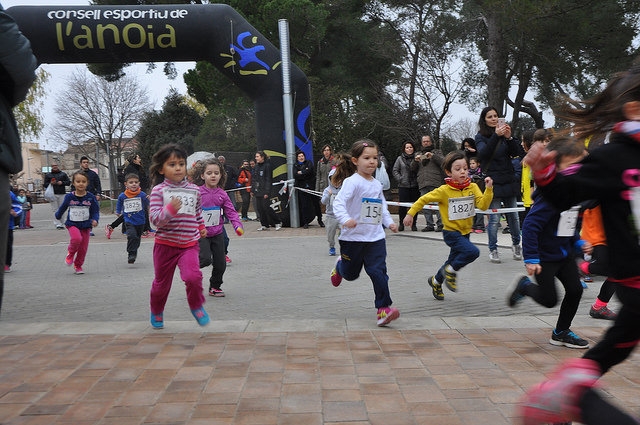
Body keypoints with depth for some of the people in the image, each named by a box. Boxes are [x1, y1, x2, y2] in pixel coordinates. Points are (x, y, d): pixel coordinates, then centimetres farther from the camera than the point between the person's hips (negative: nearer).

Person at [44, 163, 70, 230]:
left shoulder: (63, 174, 13)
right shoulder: (48, 175, 12)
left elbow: (68, 182, 10)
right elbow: (45, 185, 11)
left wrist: (62, 182, -7)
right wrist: (50, 183, -9)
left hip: (62, 194, 1)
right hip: (53, 194, -1)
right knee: (55, 209, -6)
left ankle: (61, 224, 12)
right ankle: (58, 224, -9)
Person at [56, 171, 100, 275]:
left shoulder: (90, 197, -6)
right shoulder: (69, 197, -5)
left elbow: (95, 211, -3)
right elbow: (63, 208, 13)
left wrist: (95, 220, -22)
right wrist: (58, 215, 29)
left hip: (86, 226, 1)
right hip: (72, 224, -1)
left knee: (83, 248, 4)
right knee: (76, 238, -29)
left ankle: (78, 266, 27)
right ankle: (70, 253, 3)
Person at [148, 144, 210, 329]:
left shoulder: (194, 190, 4)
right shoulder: (159, 190, -8)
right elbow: (154, 218, -17)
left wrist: (201, 227, 25)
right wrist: (170, 209, -31)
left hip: (189, 244, 1)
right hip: (165, 244, -1)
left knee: (193, 276, -22)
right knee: (162, 282, 13)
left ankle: (196, 306, 7)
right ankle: (156, 312, 42)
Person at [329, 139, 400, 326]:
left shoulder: (377, 184, 10)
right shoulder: (352, 182, -13)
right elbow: (339, 203, -23)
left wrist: (389, 222, 10)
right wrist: (345, 219, -39)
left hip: (376, 237, 4)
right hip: (353, 237, -4)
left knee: (378, 272, -8)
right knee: (351, 273, 14)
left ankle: (383, 308, -5)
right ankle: (339, 266, 49)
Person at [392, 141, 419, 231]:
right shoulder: (400, 159, 7)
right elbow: (395, 171, 7)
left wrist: (418, 179, -8)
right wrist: (400, 179, -4)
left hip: (415, 186, 0)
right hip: (403, 186, 0)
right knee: (402, 206, -2)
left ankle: (413, 224, 14)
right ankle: (401, 223, 11)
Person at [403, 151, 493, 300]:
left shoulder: (473, 187, -3)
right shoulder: (444, 190, -14)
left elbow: (483, 205, -12)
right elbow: (424, 199, -4)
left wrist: (488, 189, -24)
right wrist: (411, 214, -4)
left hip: (465, 232, 6)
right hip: (451, 232, -5)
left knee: (453, 262, 19)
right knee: (473, 252, -26)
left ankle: (436, 281, 43)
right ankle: (451, 271, -3)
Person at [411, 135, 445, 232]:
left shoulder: (437, 152, 13)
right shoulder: (419, 154, 24)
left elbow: (444, 162, -3)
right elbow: (412, 169, 18)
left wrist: (433, 156, -15)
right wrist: (416, 161, -1)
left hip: (435, 183, -4)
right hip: (423, 184, 4)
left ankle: (440, 224, -8)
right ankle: (430, 225, 7)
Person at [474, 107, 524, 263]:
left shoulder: (504, 133, 9)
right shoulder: (481, 137, 1)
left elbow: (518, 153, 0)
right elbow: (483, 153, -19)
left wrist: (509, 137, -17)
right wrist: (496, 136, -29)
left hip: (509, 181, 3)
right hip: (493, 183, -3)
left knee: (513, 216, 10)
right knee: (494, 219, -4)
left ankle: (516, 244, 29)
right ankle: (493, 250, 9)